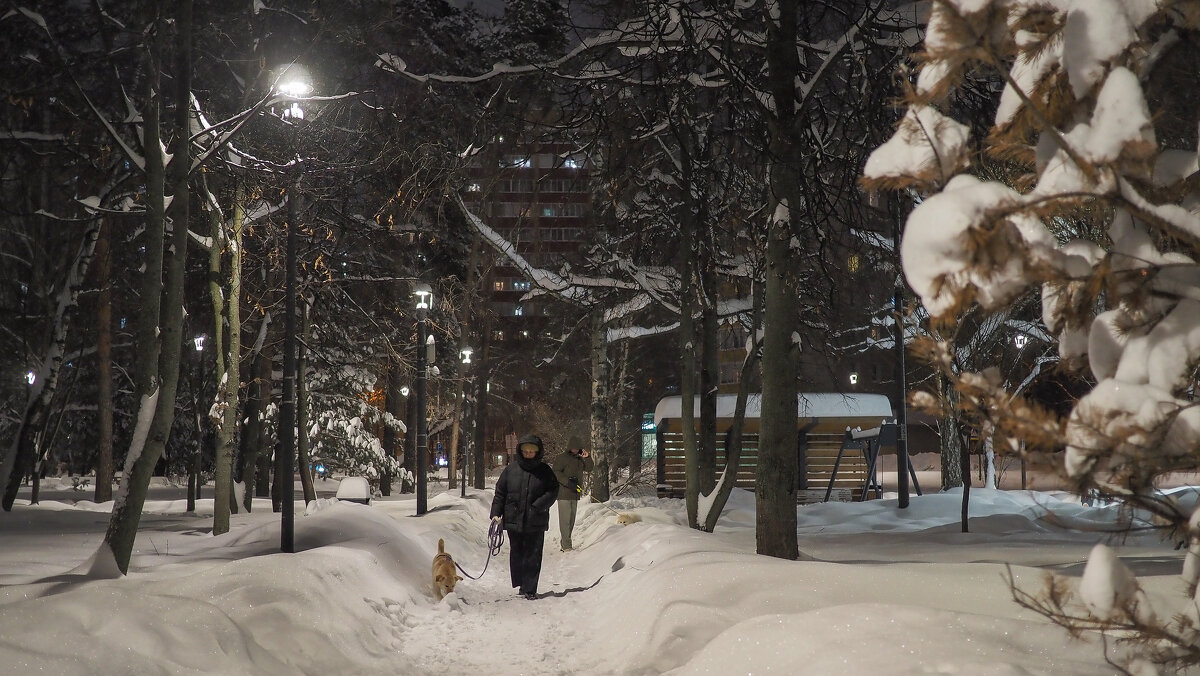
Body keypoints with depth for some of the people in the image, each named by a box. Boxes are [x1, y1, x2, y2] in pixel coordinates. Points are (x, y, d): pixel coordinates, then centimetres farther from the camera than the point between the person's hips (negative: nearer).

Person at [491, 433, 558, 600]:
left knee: (533, 557, -2)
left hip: (536, 523, -1)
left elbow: (553, 492, -2)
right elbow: (500, 493, 8)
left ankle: (530, 589, 1)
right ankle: (519, 585, 20)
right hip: (513, 521, 2)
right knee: (516, 555, 8)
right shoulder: (511, 470, 5)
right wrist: (496, 514, -1)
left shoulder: (544, 471, 3)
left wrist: (537, 506, -15)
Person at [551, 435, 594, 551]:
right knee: (565, 519, -9)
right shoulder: (561, 458, -4)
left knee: (571, 520, 9)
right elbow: (556, 473, -12)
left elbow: (590, 468, 17)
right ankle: (566, 545, -11)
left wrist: (587, 458, 0)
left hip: (575, 494, 7)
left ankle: (565, 543, 15)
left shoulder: (579, 459, 16)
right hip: (563, 493, -7)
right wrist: (568, 483, -21)